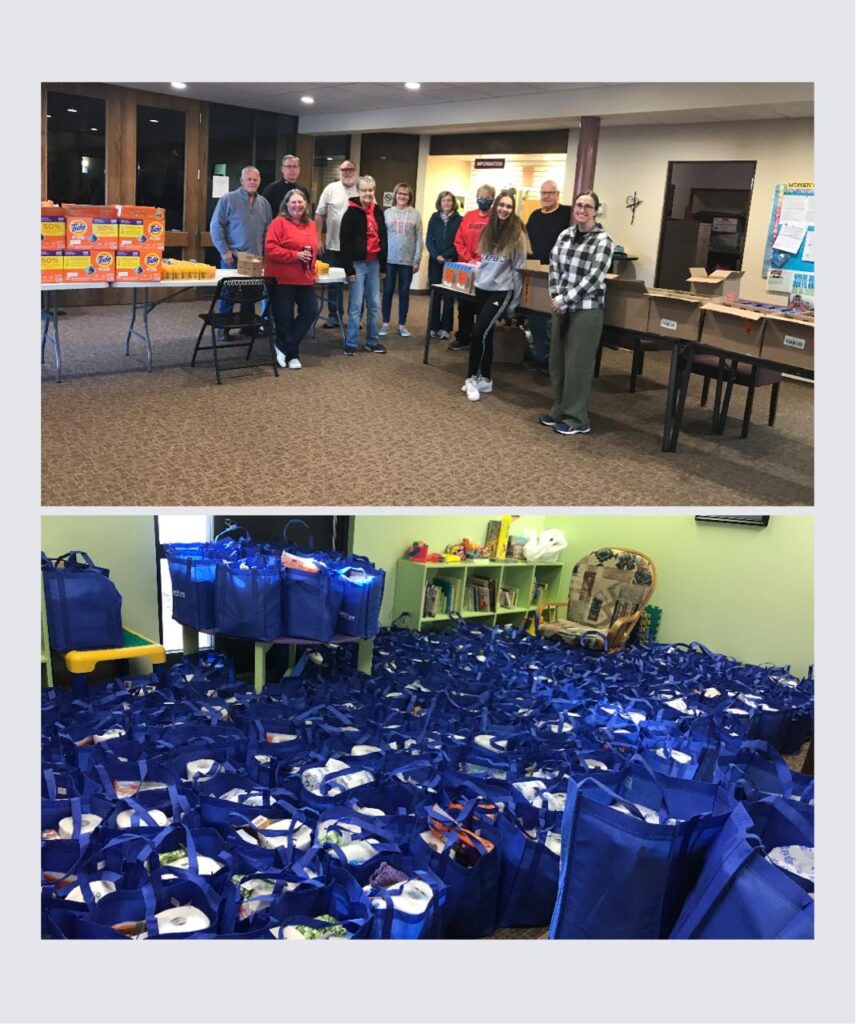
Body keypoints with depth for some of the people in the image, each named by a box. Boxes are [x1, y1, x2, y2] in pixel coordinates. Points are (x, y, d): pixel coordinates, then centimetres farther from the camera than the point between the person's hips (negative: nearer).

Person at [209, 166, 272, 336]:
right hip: (232, 256, -4)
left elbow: (267, 231, 15)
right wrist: (224, 250, -12)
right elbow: (216, 226, -7)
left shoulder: (264, 203, 11)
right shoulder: (228, 199, -5)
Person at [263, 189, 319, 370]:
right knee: (285, 318, -1)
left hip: (305, 279, 6)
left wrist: (312, 270, 11)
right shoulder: (279, 222, -8)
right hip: (282, 279, -6)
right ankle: (291, 354, 16)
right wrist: (296, 255, -19)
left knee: (311, 311, -1)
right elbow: (270, 249, -16)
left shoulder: (311, 225, 12)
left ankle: (284, 346, 10)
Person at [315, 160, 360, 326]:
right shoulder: (331, 189, 2)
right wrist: (319, 239, -2)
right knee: (334, 283, 7)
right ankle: (334, 317, 16)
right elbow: (319, 215, 3)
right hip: (333, 246, 0)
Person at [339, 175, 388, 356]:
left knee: (374, 305, 9)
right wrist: (349, 269, -15)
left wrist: (383, 266, 11)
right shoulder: (352, 212, -7)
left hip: (374, 263, 6)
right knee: (356, 305, -4)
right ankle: (350, 343, 4)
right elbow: (345, 242, -10)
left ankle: (372, 341, 18)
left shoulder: (378, 212, 10)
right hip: (358, 264, -5)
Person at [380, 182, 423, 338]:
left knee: (404, 293, 7)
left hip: (407, 261, 0)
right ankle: (385, 324, 13)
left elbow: (418, 239, 1)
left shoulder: (415, 214, 2)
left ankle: (402, 325, 15)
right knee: (388, 292, 5)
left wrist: (417, 260, -3)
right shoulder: (387, 213, 3)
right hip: (389, 260, 0)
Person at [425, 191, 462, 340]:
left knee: (448, 296, -1)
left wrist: (446, 255, -15)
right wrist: (436, 255, -12)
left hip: (451, 261, -2)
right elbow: (429, 239, 3)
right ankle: (433, 327, 7)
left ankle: (445, 328, 5)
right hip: (435, 260, 2)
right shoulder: (434, 218, 7)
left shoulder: (459, 220, -1)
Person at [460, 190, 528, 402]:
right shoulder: (488, 230, 7)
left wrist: (514, 300, -6)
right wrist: (478, 267, 5)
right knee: (485, 334, 10)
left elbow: (518, 267, -6)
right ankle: (483, 379, 18)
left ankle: (474, 378, -2)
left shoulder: (517, 233, -8)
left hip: (502, 290, -5)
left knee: (479, 333, -13)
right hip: (482, 287, 5)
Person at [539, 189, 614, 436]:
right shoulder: (564, 235, 9)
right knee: (557, 361, 11)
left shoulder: (603, 240, -8)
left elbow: (593, 278, -15)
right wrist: (555, 297, -5)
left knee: (578, 364, -2)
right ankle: (559, 411, 25)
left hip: (586, 309, -6)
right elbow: (554, 268, 9)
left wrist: (564, 300, -15)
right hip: (562, 307, 6)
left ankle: (577, 419, 7)